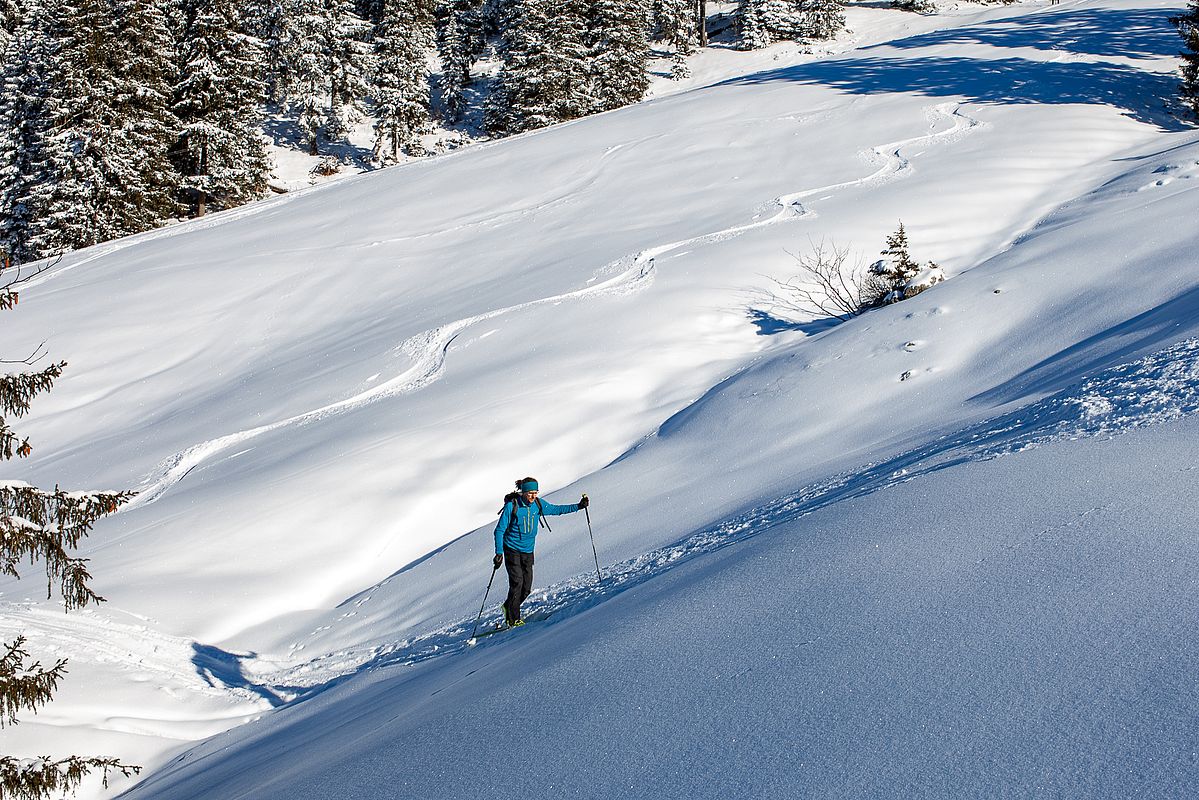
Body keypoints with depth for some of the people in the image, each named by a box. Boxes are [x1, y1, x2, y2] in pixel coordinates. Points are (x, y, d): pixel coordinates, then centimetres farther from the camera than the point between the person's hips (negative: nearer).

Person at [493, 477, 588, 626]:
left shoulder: (538, 504, -1)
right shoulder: (512, 506, -15)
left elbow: (556, 509, 16)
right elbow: (499, 530, -11)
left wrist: (578, 506, 11)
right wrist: (499, 553, -18)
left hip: (528, 551, 5)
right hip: (512, 550, -5)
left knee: (526, 588, 1)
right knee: (517, 583, -15)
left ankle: (509, 607, 26)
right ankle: (513, 619, -6)